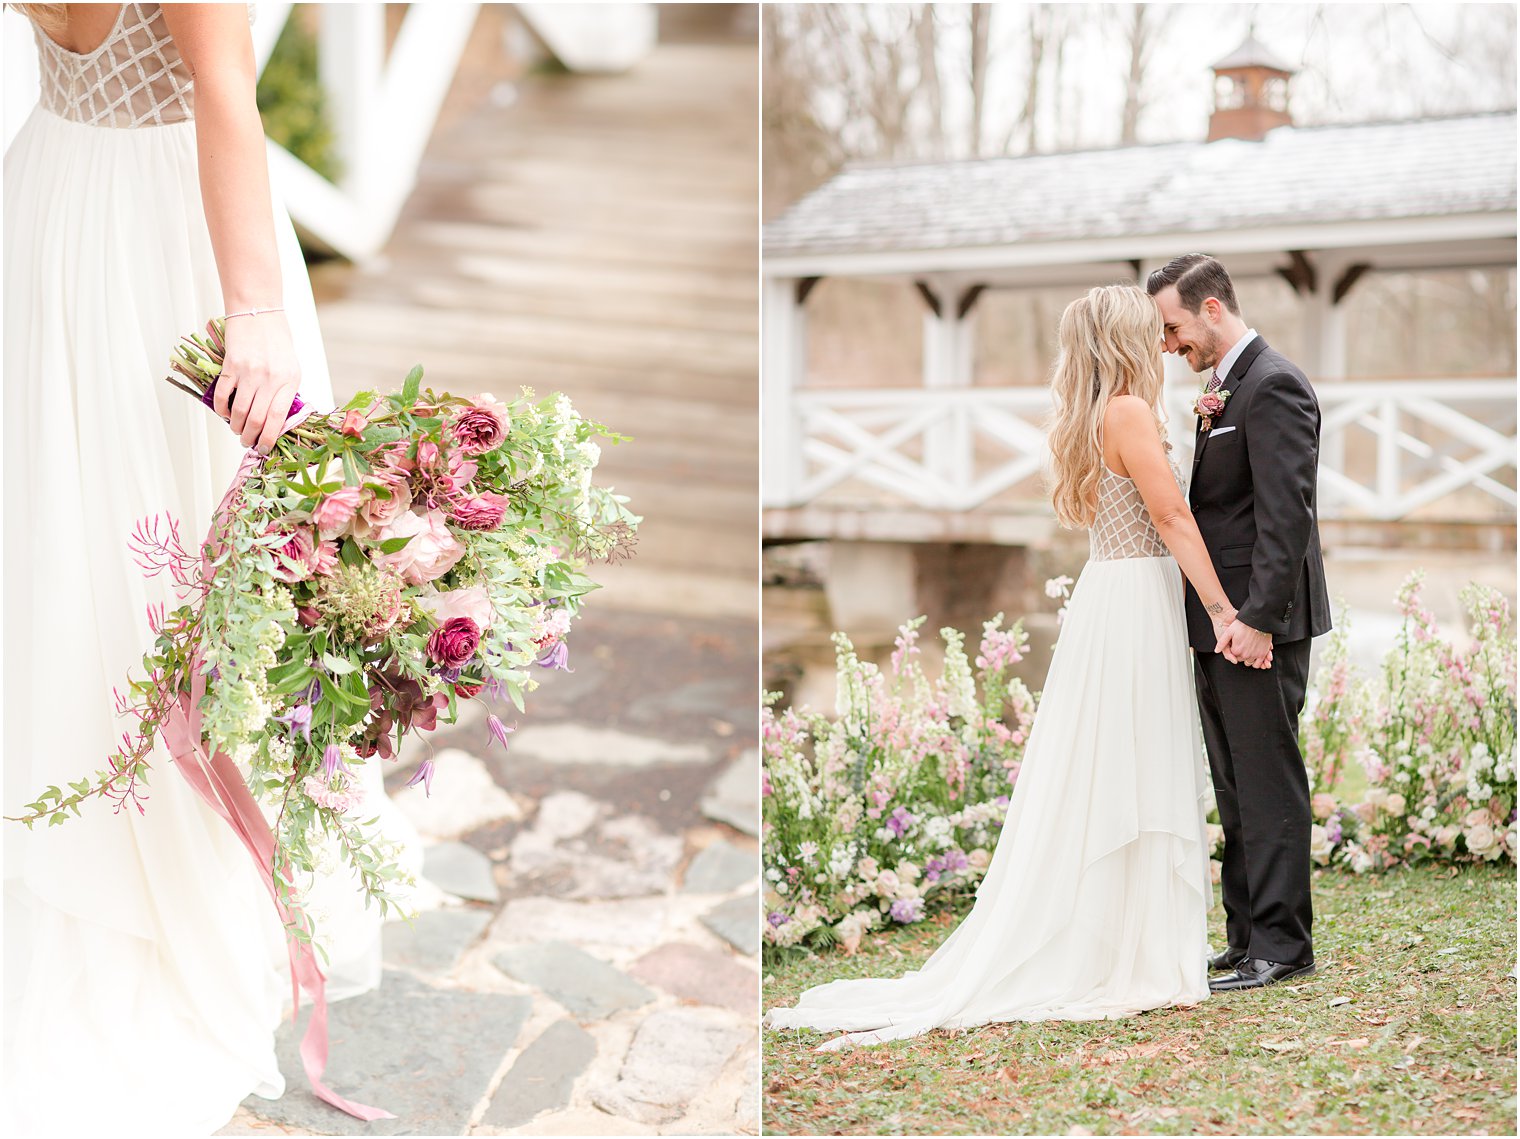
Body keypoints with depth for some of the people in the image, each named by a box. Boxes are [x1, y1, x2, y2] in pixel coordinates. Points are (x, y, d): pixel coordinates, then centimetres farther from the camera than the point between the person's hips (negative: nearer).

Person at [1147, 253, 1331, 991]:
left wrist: (1256, 618, -23)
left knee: (1268, 783, -4)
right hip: (1220, 622, 10)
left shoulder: (1272, 385, -13)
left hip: (1257, 622, -10)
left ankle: (1280, 945, 3)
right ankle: (1247, 937, 20)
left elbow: (1286, 514, -20)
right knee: (1235, 789, 13)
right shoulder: (1225, 389, 17)